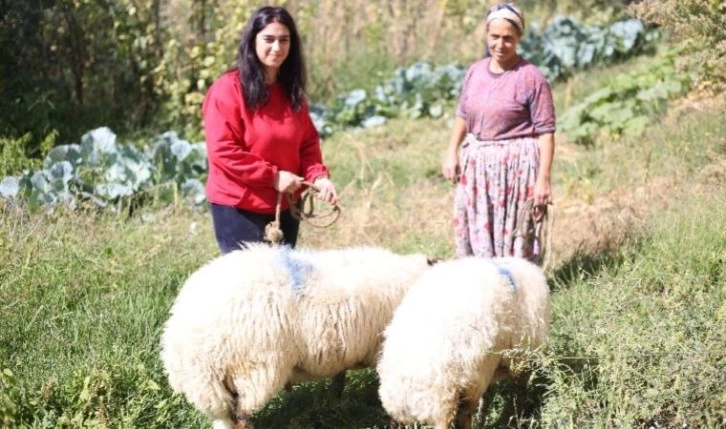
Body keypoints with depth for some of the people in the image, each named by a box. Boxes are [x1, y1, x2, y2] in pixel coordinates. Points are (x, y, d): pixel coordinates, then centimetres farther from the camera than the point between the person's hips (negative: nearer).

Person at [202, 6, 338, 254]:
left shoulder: (292, 91, 8)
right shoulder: (228, 88, -13)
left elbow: (308, 142, 11)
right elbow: (222, 151, -18)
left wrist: (318, 175, -9)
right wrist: (272, 176, -19)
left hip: (285, 205, 7)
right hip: (238, 207, -7)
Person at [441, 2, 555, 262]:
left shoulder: (531, 78, -11)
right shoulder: (475, 71, 7)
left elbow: (546, 132, -12)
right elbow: (462, 115, 17)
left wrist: (543, 179, -15)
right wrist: (452, 152, 5)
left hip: (516, 166, -6)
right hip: (476, 165, 6)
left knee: (513, 236, 0)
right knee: (475, 233, 12)